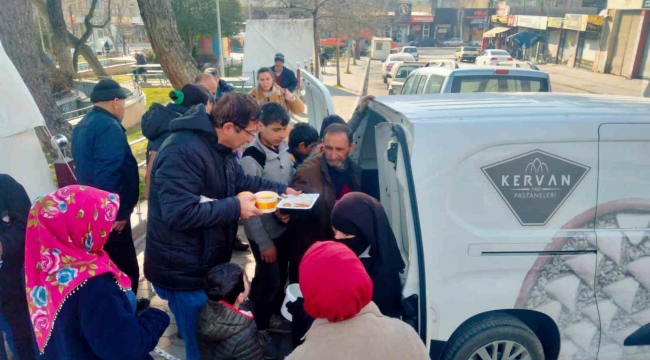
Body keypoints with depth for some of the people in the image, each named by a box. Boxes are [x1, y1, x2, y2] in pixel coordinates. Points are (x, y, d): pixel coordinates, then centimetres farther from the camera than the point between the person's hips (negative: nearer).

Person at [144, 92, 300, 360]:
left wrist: (281, 189, 8)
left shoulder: (220, 147, 5)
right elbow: (179, 213, -34)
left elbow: (240, 182, 18)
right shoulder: (183, 151, -28)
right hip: (184, 270, -9)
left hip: (207, 263, 10)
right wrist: (235, 207, -28)